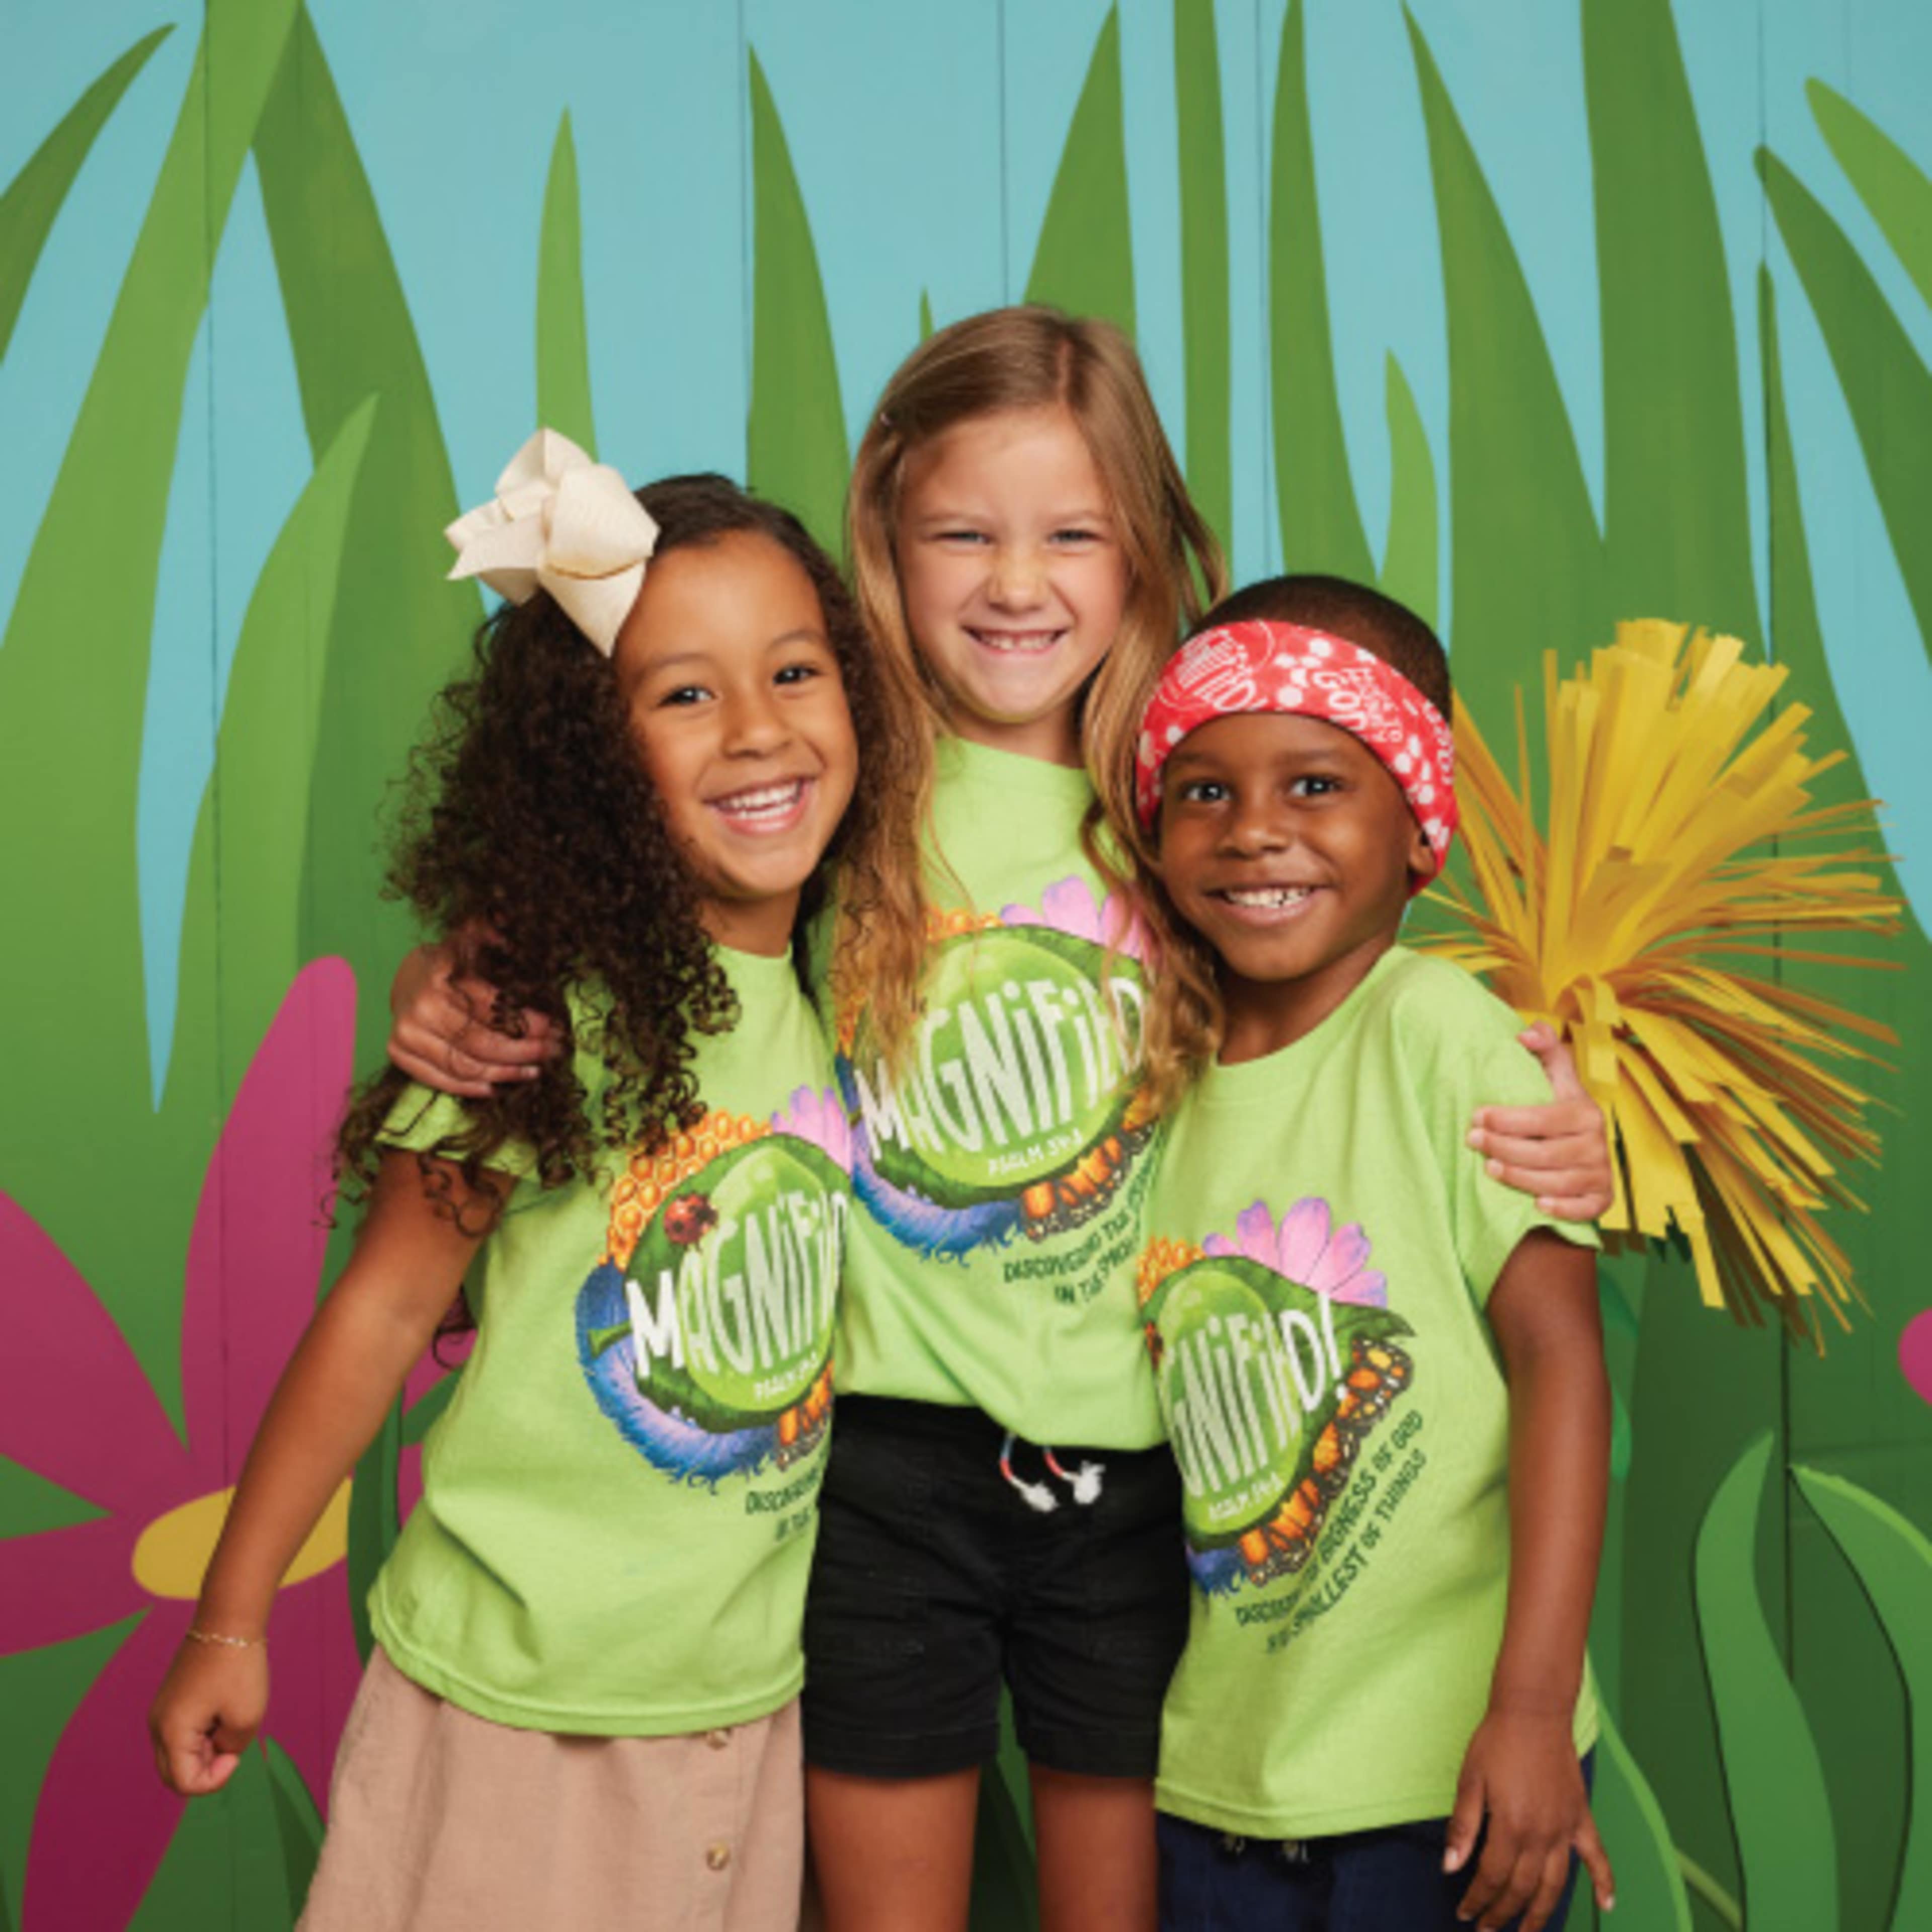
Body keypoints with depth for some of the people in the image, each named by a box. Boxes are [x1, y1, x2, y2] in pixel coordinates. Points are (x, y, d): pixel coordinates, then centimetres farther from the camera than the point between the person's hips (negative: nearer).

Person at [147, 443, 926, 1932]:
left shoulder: (866, 997, -2)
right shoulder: (554, 1009, -17)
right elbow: (388, 1305, -13)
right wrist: (232, 1623, -9)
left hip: (752, 1702, 5)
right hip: (519, 1710, -4)